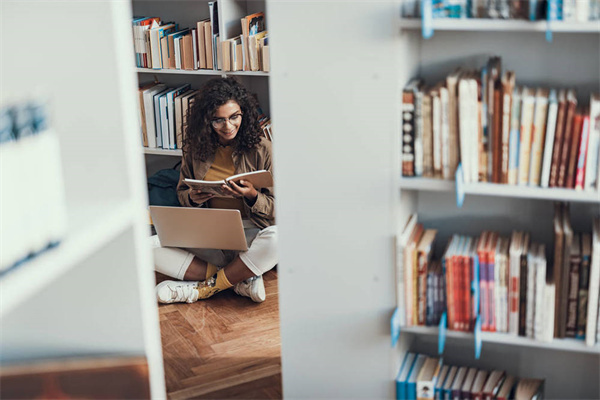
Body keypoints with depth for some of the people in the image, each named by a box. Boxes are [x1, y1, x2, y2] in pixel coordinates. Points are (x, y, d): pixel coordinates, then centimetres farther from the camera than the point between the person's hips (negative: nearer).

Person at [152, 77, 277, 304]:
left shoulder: (261, 149, -4)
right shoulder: (196, 148, 4)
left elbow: (276, 209, -2)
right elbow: (182, 192, 16)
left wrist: (252, 195, -24)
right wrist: (192, 198, -9)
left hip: (250, 234, -3)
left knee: (276, 237, -38)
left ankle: (205, 288, -18)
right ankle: (240, 280, -21)